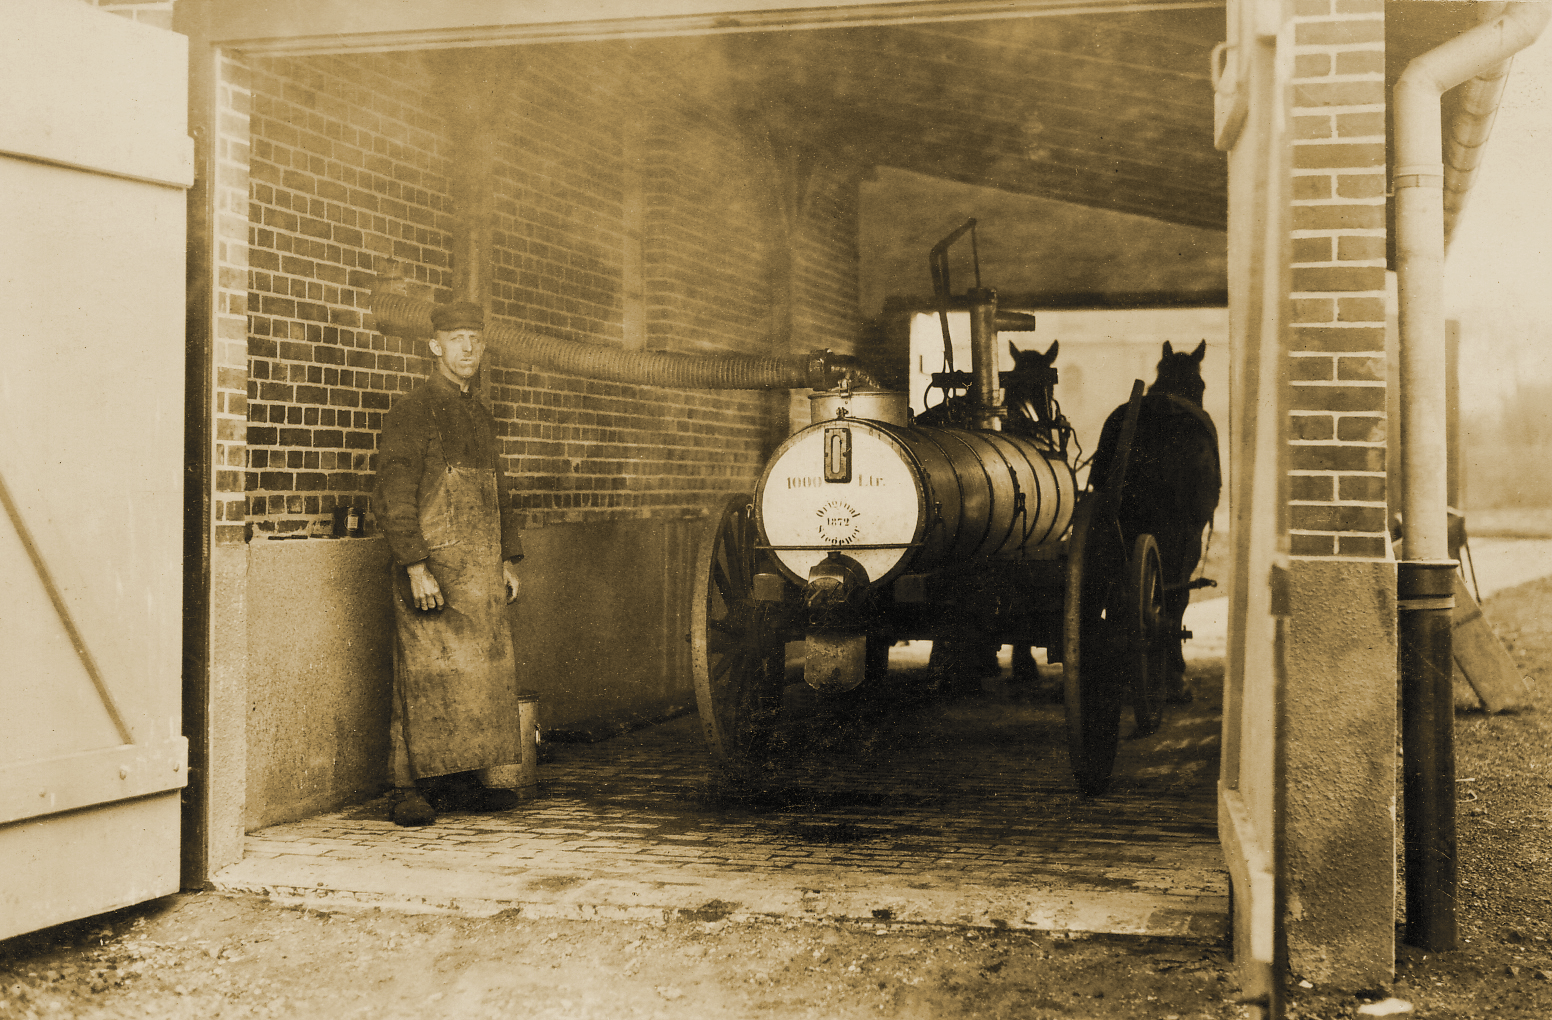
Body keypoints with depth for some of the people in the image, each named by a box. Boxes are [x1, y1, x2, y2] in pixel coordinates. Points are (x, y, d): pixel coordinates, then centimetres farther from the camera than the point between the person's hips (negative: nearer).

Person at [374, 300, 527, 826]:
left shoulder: (480, 415, 19)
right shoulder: (411, 412, -5)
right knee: (425, 677, -6)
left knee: (491, 673, 5)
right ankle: (409, 791, 0)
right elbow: (394, 500, -12)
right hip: (433, 569, -7)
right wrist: (416, 567, -19)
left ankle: (486, 780, 12)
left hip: (482, 573, 7)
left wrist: (508, 559, 20)